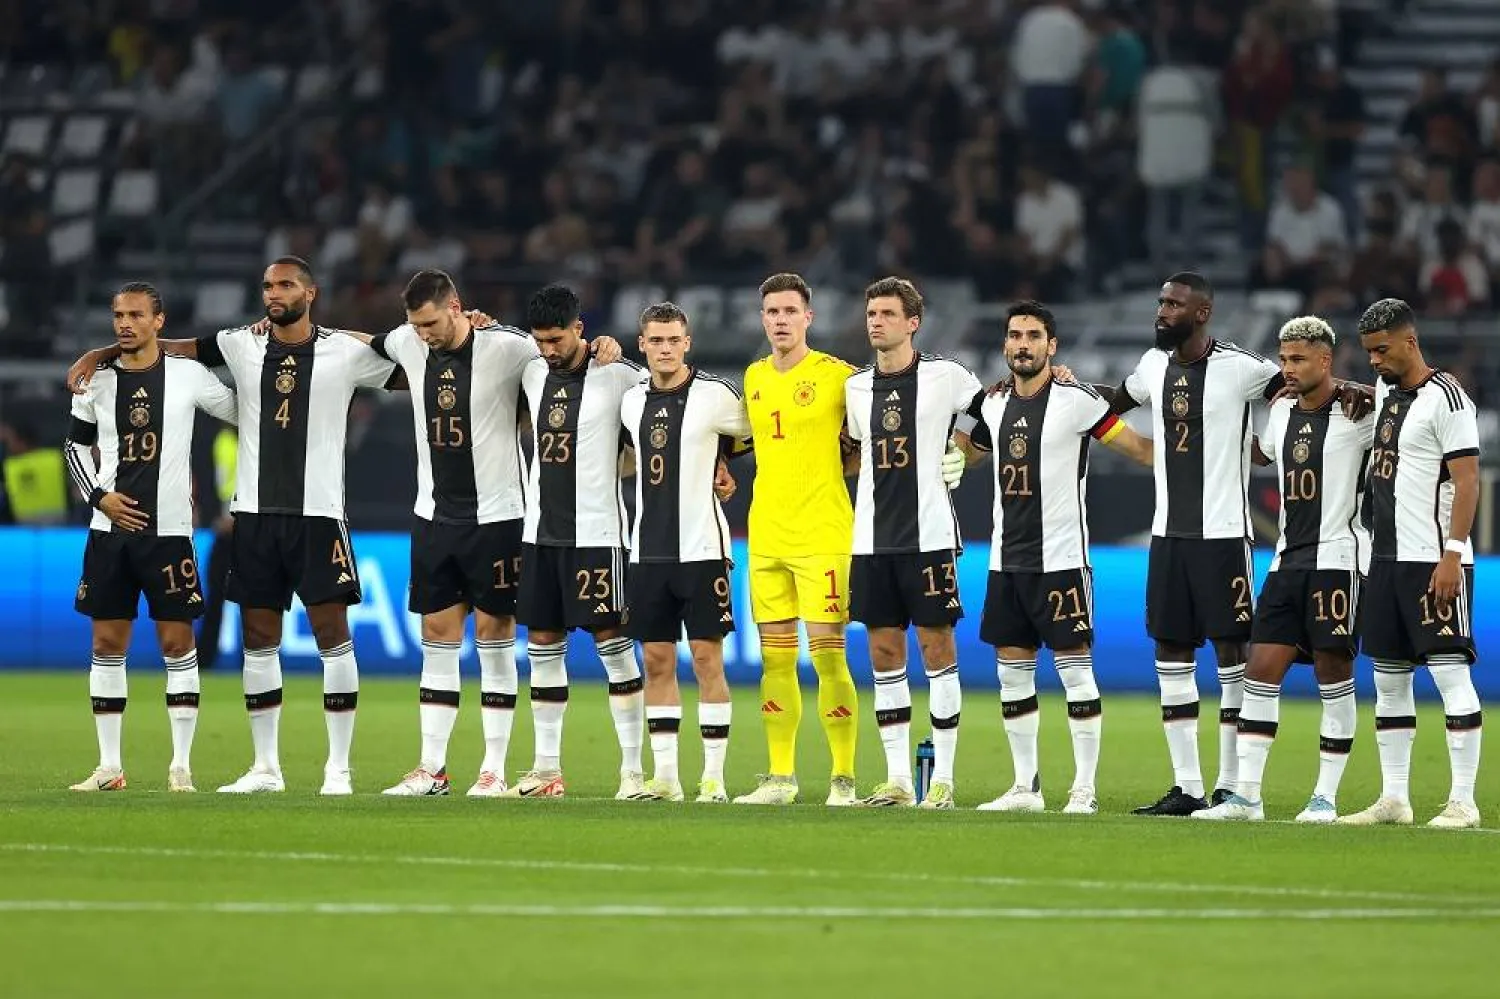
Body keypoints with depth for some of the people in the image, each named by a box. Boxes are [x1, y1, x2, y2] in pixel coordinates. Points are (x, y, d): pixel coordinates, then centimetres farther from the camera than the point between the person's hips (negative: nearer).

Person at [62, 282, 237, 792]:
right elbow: (77, 447, 16)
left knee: (177, 643, -2)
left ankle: (182, 765, 2)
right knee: (107, 644, 4)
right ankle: (109, 766, 9)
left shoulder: (189, 376, -1)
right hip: (111, 528, 3)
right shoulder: (97, 381, 5)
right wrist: (99, 496, 1)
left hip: (168, 529, -3)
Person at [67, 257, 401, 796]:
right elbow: (175, 347, 16)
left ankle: (339, 767, -1)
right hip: (255, 512, 3)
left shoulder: (345, 352, 0)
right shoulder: (242, 345, 7)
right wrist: (102, 353, 10)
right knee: (258, 637, 5)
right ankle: (266, 766, 12)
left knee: (332, 633, -5)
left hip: (318, 513, -3)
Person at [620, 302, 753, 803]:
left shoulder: (715, 395, -6)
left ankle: (713, 776, -2)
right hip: (648, 549, 5)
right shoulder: (632, 401, 10)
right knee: (657, 661, 5)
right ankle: (665, 775, 9)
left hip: (700, 547, -5)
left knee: (707, 658, -4)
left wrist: (714, 468, 6)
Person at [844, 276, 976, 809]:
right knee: (884, 650, 4)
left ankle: (943, 778, 1)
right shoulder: (856, 386, 11)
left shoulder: (944, 376, -4)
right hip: (872, 538, 5)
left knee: (936, 646, -2)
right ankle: (897, 778, 9)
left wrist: (961, 456, -1)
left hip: (928, 534, -5)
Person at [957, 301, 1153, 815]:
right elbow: (969, 451, 31)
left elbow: (1141, 449, -7)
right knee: (1012, 670, 9)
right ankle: (1026, 786, 16)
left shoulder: (1076, 400, -9)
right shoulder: (994, 405, 11)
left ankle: (1085, 788, -3)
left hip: (1060, 557, -7)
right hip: (1006, 557, 7)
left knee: (1074, 667, -6)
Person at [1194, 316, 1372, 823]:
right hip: (1288, 559, 6)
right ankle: (1246, 795, 1)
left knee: (1333, 673, -3)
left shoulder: (1356, 412, -6)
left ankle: (1326, 797, 4)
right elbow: (1258, 454, 33)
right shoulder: (1281, 412, 14)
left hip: (1336, 557, -6)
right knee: (1261, 669, 0)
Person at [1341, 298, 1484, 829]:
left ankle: (1463, 801, -9)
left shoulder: (1444, 397, -10)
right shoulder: (1382, 394, 15)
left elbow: (1466, 480, -15)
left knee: (1450, 672, -8)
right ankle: (1394, 799, 14)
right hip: (1385, 559, 9)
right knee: (1388, 677, 9)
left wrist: (1451, 555, -22)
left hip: (1434, 561, -9)